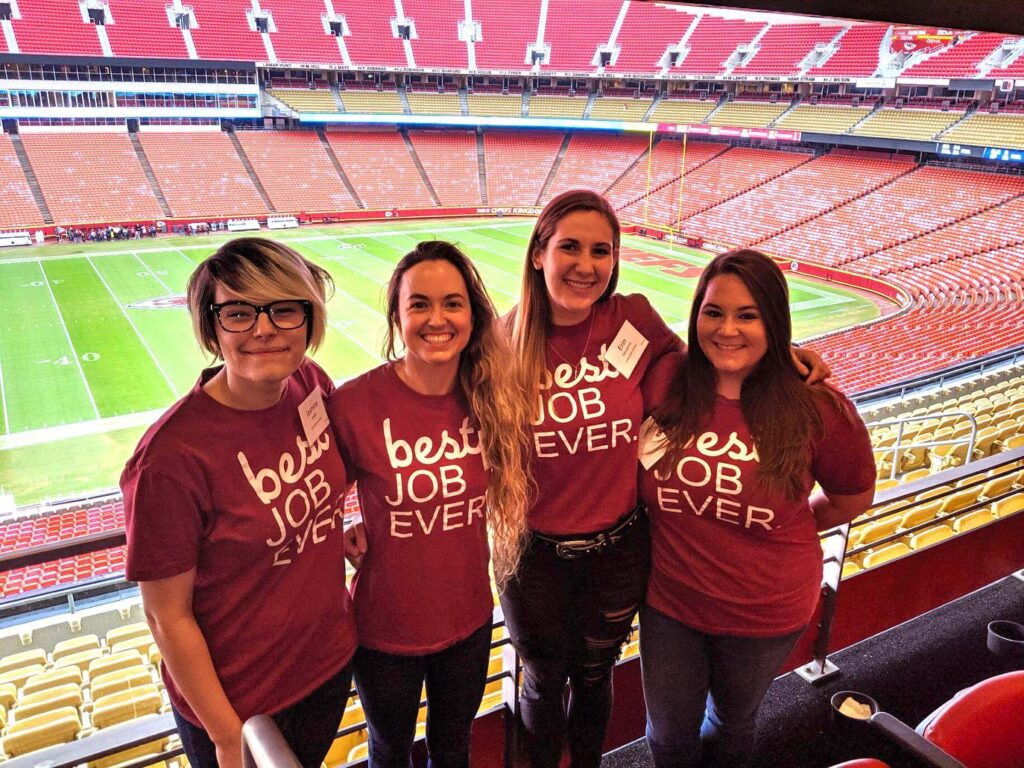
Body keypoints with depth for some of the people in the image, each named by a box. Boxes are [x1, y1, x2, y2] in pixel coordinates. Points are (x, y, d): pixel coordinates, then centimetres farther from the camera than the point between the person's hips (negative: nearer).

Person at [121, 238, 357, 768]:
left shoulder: (311, 384, -12)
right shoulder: (172, 456, -28)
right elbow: (167, 615, -18)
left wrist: (345, 530, -4)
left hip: (332, 659, 5)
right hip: (237, 702, -5)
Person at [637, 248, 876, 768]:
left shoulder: (816, 408, -19)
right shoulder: (664, 382, -16)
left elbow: (853, 496, -1)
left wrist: (780, 528, 1)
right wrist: (680, 530, -6)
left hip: (765, 613, 0)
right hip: (670, 599, 1)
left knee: (731, 724, 28)